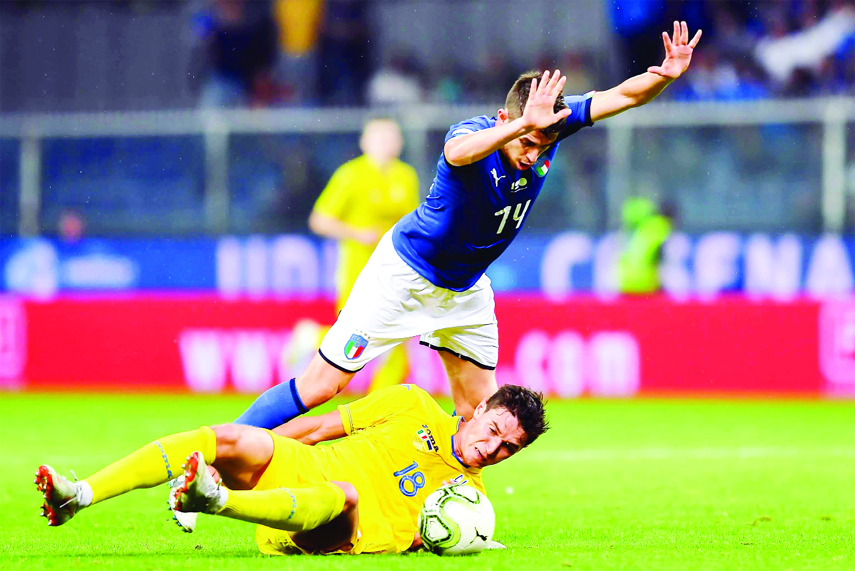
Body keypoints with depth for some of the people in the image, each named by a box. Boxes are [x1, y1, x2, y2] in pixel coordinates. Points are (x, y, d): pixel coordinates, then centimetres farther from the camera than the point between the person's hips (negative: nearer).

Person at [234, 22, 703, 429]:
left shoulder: (554, 125, -15)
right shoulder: (476, 135, -32)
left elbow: (625, 95, -12)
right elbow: (457, 152, -57)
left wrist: (667, 73, -33)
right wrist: (521, 126, -70)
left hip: (466, 289, 6)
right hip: (405, 273, -6)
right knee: (320, 386, -7)